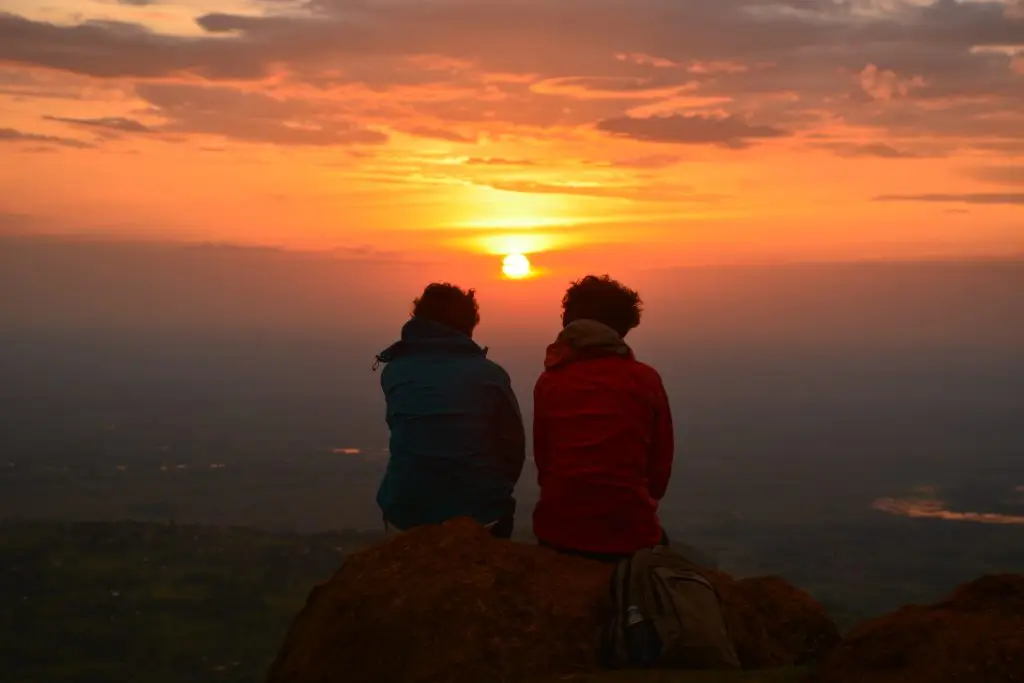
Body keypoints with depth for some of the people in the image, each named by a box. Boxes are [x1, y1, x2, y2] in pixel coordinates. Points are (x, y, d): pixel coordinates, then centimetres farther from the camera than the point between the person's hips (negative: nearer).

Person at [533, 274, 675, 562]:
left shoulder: (549, 381, 1)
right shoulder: (646, 379, -1)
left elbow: (542, 456, 6)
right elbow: (661, 462, 3)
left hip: (558, 532, 2)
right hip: (630, 532, -2)